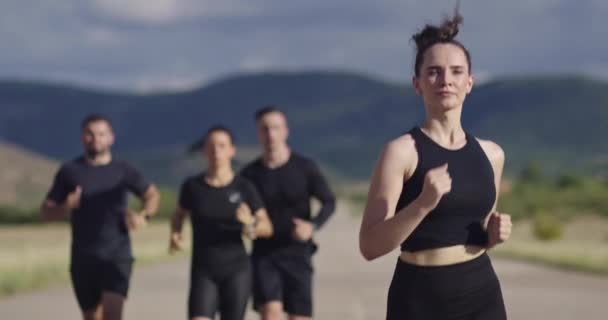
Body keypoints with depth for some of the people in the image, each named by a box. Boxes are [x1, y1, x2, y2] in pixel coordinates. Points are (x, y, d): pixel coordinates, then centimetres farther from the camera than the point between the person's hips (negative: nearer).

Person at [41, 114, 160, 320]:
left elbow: (152, 195, 17)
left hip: (117, 256, -1)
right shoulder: (69, 171, 2)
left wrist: (143, 216, -5)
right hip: (83, 258, 2)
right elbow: (46, 212, 5)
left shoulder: (123, 171, 4)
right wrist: (66, 208, -18)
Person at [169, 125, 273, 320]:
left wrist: (250, 222, -20)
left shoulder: (243, 187, -3)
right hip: (203, 270, 0)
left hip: (237, 270, 0)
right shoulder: (192, 186, -1)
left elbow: (267, 228, 1)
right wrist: (175, 234, -4)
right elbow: (179, 215, 17)